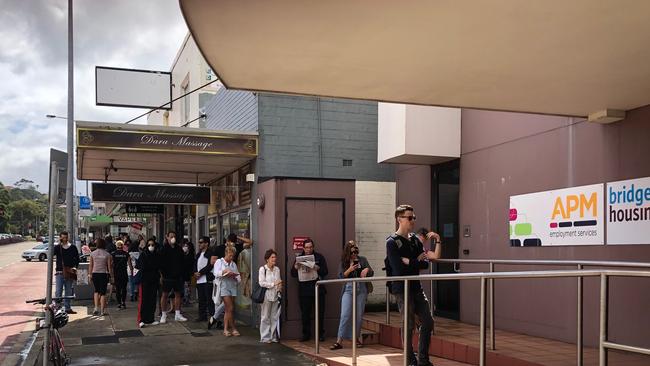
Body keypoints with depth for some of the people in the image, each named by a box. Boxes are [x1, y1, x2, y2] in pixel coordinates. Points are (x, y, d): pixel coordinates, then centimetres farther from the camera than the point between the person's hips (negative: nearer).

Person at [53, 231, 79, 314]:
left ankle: (67, 308, 18)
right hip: (59, 272, -2)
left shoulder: (73, 248, 6)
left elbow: (77, 258, 14)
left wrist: (75, 267, 0)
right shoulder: (57, 247, 2)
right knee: (58, 292, -6)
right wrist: (59, 244, -18)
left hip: (69, 273, 2)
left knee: (69, 292, 9)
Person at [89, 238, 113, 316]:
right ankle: (102, 310, 4)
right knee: (103, 292, 3)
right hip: (104, 274, -2)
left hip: (95, 274, 2)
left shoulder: (92, 254, 1)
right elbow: (109, 266, -4)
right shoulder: (107, 254, -5)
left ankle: (96, 307, 6)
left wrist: (90, 274, 12)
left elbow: (91, 266, 3)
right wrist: (111, 276, 3)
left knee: (96, 291, 19)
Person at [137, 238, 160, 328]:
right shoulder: (143, 254, -3)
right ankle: (141, 320, -7)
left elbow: (159, 267, 12)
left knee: (153, 300, 7)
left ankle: (150, 319, 14)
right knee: (143, 299, -7)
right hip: (144, 280, -5)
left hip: (154, 280, 5)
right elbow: (138, 266, -10)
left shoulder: (157, 255, 9)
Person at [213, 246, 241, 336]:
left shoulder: (233, 264, 18)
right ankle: (233, 329, -2)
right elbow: (216, 273, -8)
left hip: (232, 287, 5)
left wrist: (235, 277, -8)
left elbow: (238, 277, 14)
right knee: (230, 308, -10)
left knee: (228, 309, 5)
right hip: (224, 286, -5)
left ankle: (225, 329, 10)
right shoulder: (219, 262, 6)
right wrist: (225, 272, -21)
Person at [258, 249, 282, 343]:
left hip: (275, 295, 5)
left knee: (275, 317, 6)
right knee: (265, 317, -1)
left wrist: (280, 288, -1)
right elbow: (261, 283, -11)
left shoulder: (277, 269, 11)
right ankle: (265, 337, 6)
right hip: (266, 295, -5)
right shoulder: (263, 269, -5)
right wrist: (273, 284, -15)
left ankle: (273, 336, 14)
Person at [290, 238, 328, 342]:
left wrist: (318, 268, -20)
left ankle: (321, 334, 13)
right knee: (305, 314, 5)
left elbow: (325, 272, 0)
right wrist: (295, 268, -17)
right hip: (304, 290, 1)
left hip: (318, 289, -1)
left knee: (320, 313, 3)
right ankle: (306, 334, 14)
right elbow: (293, 274, 4)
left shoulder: (319, 257, 4)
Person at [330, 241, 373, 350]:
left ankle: (357, 337, 22)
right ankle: (339, 341, -11)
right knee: (345, 314, -10)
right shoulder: (343, 262, 6)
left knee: (359, 315, 5)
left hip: (361, 289, 1)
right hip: (348, 289, -1)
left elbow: (371, 273, 8)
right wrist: (349, 269, -17)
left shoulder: (362, 260, 8)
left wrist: (367, 270, -14)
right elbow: (340, 276, -2)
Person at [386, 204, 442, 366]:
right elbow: (398, 268, -19)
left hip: (416, 287, 7)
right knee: (409, 324, -3)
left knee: (428, 322, 7)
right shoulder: (392, 242, -9)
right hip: (401, 288, -7)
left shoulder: (415, 240, 12)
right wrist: (418, 261, -8)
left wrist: (409, 262, -12)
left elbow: (426, 264, 4)